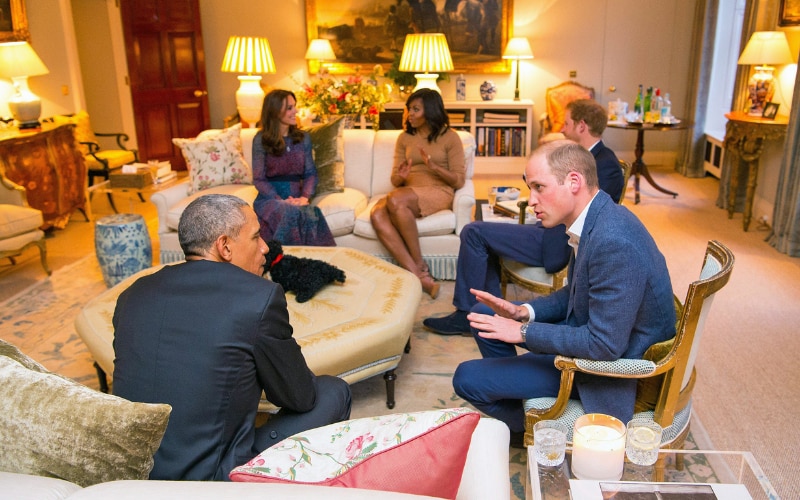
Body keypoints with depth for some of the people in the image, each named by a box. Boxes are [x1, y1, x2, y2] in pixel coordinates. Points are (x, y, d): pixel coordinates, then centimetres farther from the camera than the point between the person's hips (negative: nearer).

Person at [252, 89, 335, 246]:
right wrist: (281, 200, -18)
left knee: (312, 214, -33)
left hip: (295, 198, 3)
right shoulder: (261, 140, -2)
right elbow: (259, 179, -5)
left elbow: (311, 173, 7)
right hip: (270, 197, -2)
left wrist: (304, 197, -13)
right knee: (291, 213, -37)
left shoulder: (303, 138, 9)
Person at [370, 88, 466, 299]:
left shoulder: (450, 137, 5)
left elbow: (459, 180, -1)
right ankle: (420, 276, -36)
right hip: (407, 193, 4)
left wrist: (433, 166, -16)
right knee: (377, 214, -30)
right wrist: (400, 177, -10)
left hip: (439, 192, -4)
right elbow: (395, 180, 14)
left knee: (395, 200, -36)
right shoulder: (404, 138, 18)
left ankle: (420, 265, -24)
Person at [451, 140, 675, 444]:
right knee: (484, 315, 13)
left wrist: (525, 332, -22)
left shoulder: (614, 244, -33)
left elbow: (604, 346, -30)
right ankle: (510, 389, 31)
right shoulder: (596, 218, -3)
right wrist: (526, 312, -5)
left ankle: (528, 431, 19)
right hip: (590, 330, 9)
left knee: (467, 379, -9)